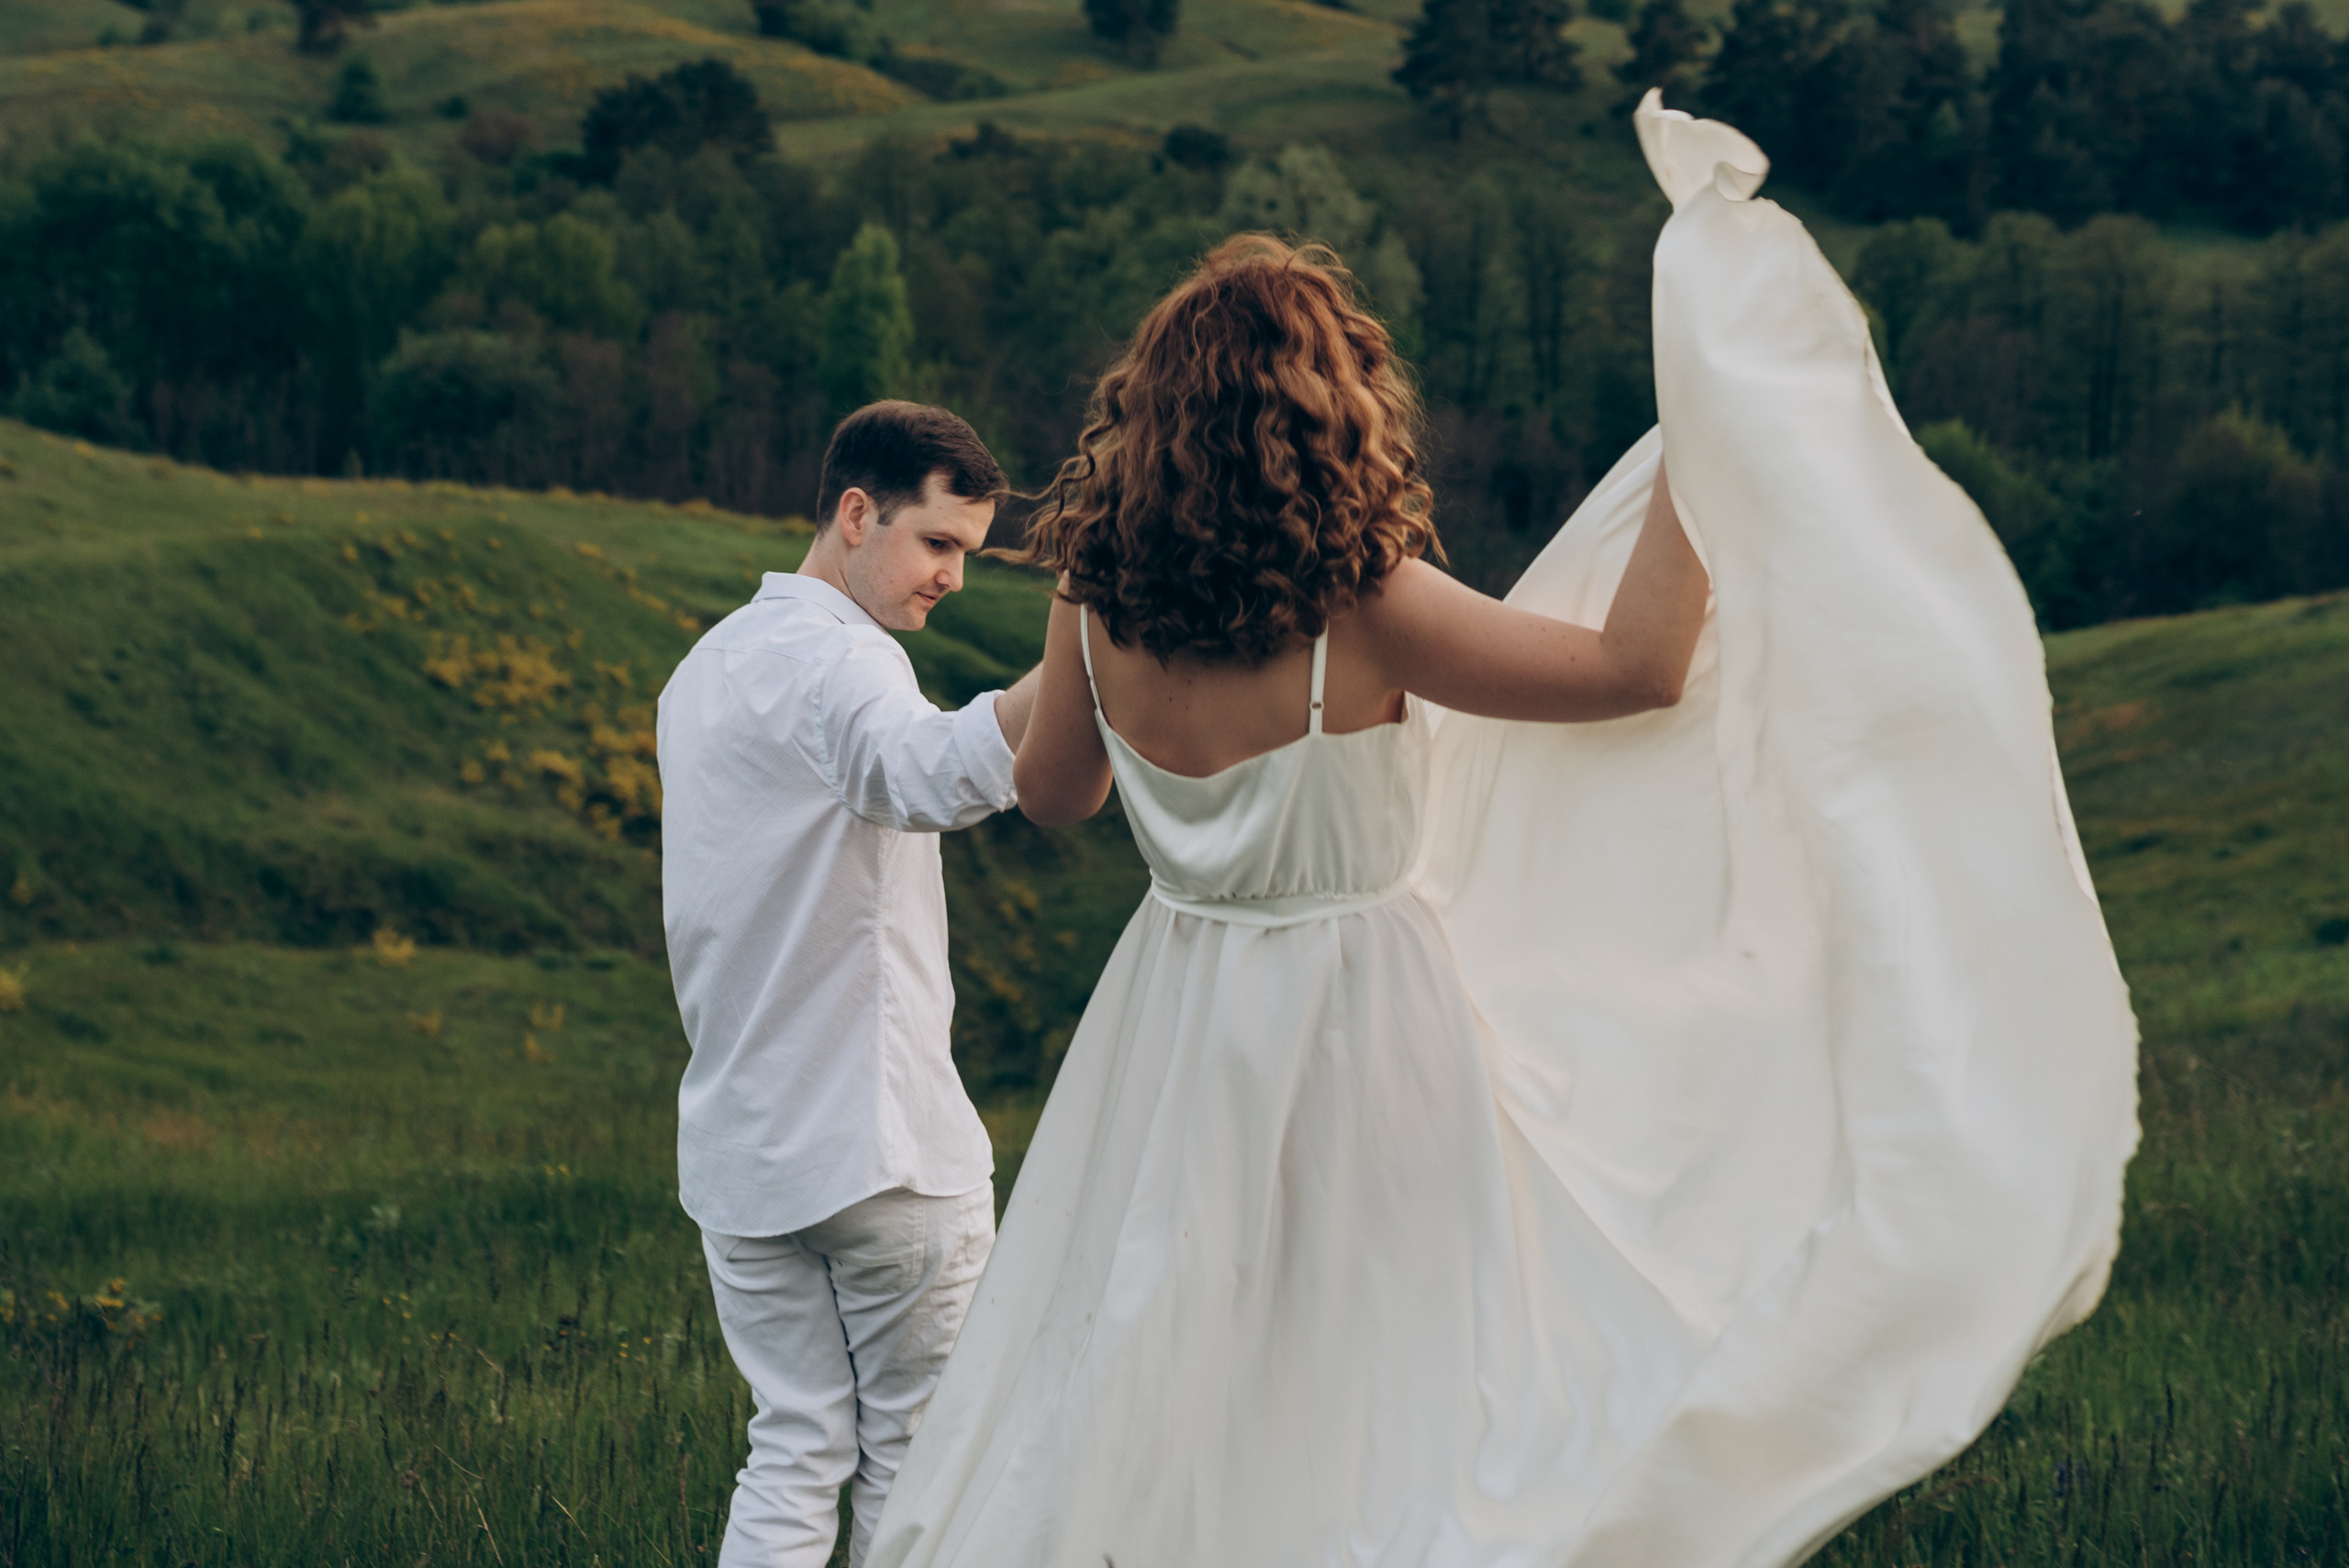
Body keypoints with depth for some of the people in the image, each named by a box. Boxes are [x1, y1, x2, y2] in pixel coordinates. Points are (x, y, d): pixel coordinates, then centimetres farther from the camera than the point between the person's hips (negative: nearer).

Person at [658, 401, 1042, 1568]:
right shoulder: (835, 660, -15)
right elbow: (929, 775, -40)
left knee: (794, 1451, 9)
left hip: (738, 1149, 8)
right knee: (916, 1455, 5)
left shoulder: (706, 668, 16)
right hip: (880, 1141, -8)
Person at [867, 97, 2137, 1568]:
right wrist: (1702, 439, -12)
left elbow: (1053, 794, 12)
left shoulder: (1098, 609, -6)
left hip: (1177, 1025, 5)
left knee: (1161, 1407, 16)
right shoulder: (1359, 614, -20)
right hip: (1358, 1033, -5)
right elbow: (1637, 668, -18)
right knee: (1374, 1412, 6)